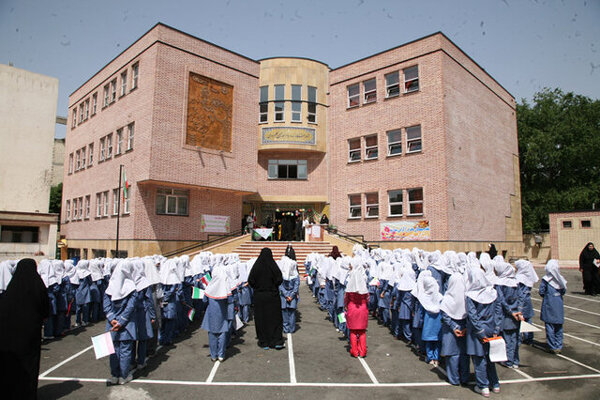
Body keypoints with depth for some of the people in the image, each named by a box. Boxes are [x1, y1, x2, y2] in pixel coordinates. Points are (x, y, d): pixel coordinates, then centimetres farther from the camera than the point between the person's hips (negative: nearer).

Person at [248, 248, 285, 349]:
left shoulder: (256, 266, -8)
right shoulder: (273, 266, -10)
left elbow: (250, 281, -8)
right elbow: (279, 280, -11)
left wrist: (257, 287, 9)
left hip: (259, 296, 1)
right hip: (272, 296, -1)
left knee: (261, 319, 10)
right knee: (275, 318, 10)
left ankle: (264, 342, 15)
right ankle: (277, 341, 7)